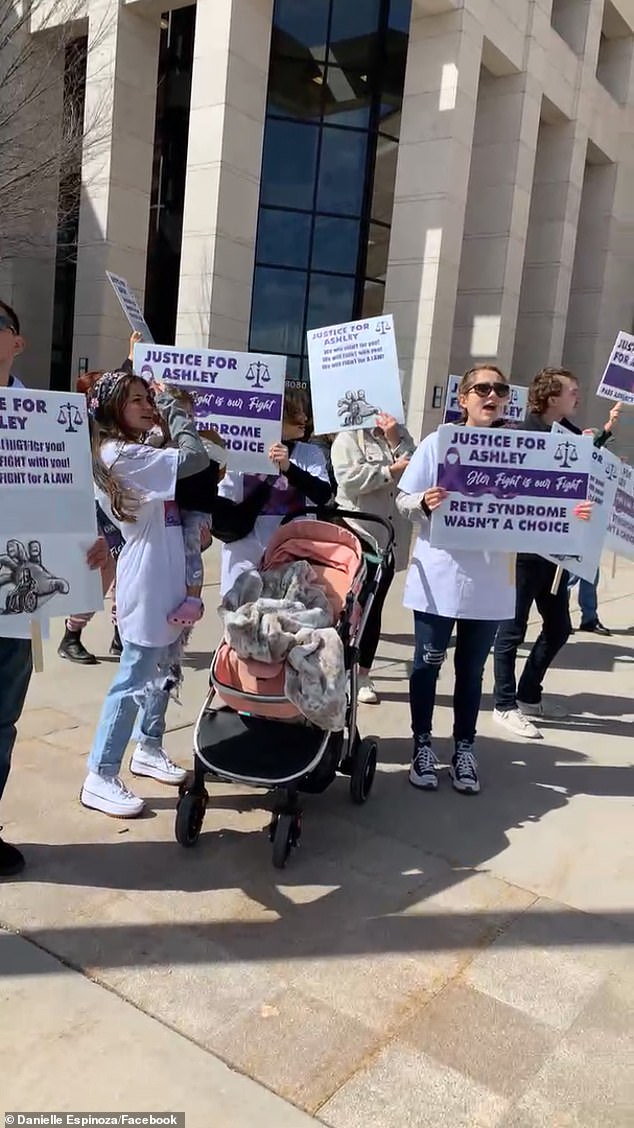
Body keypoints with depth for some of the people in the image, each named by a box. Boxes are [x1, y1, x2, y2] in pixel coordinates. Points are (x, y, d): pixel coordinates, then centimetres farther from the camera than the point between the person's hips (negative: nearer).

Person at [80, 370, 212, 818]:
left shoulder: (142, 452, 15)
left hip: (168, 581, 10)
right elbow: (196, 458, -22)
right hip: (147, 585, -10)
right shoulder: (119, 454, -16)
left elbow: (189, 466, 12)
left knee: (162, 670, 20)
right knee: (135, 679, -4)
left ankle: (148, 749, 36)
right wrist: (173, 406, -10)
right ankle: (100, 778, 6)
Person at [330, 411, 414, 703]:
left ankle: (363, 674, 19)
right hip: (357, 532, -4)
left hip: (390, 537, 5)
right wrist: (391, 470, -15)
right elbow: (349, 478, -16)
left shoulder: (402, 435, 14)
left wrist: (395, 442, -6)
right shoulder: (349, 436, 0)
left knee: (374, 606, 9)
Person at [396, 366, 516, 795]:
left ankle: (464, 747, 27)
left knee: (472, 668, 13)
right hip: (439, 575, -1)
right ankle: (423, 743, 25)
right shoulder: (438, 443, -3)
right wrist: (424, 502, -24)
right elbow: (404, 499, -2)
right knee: (428, 662, 10)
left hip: (491, 580, 2)